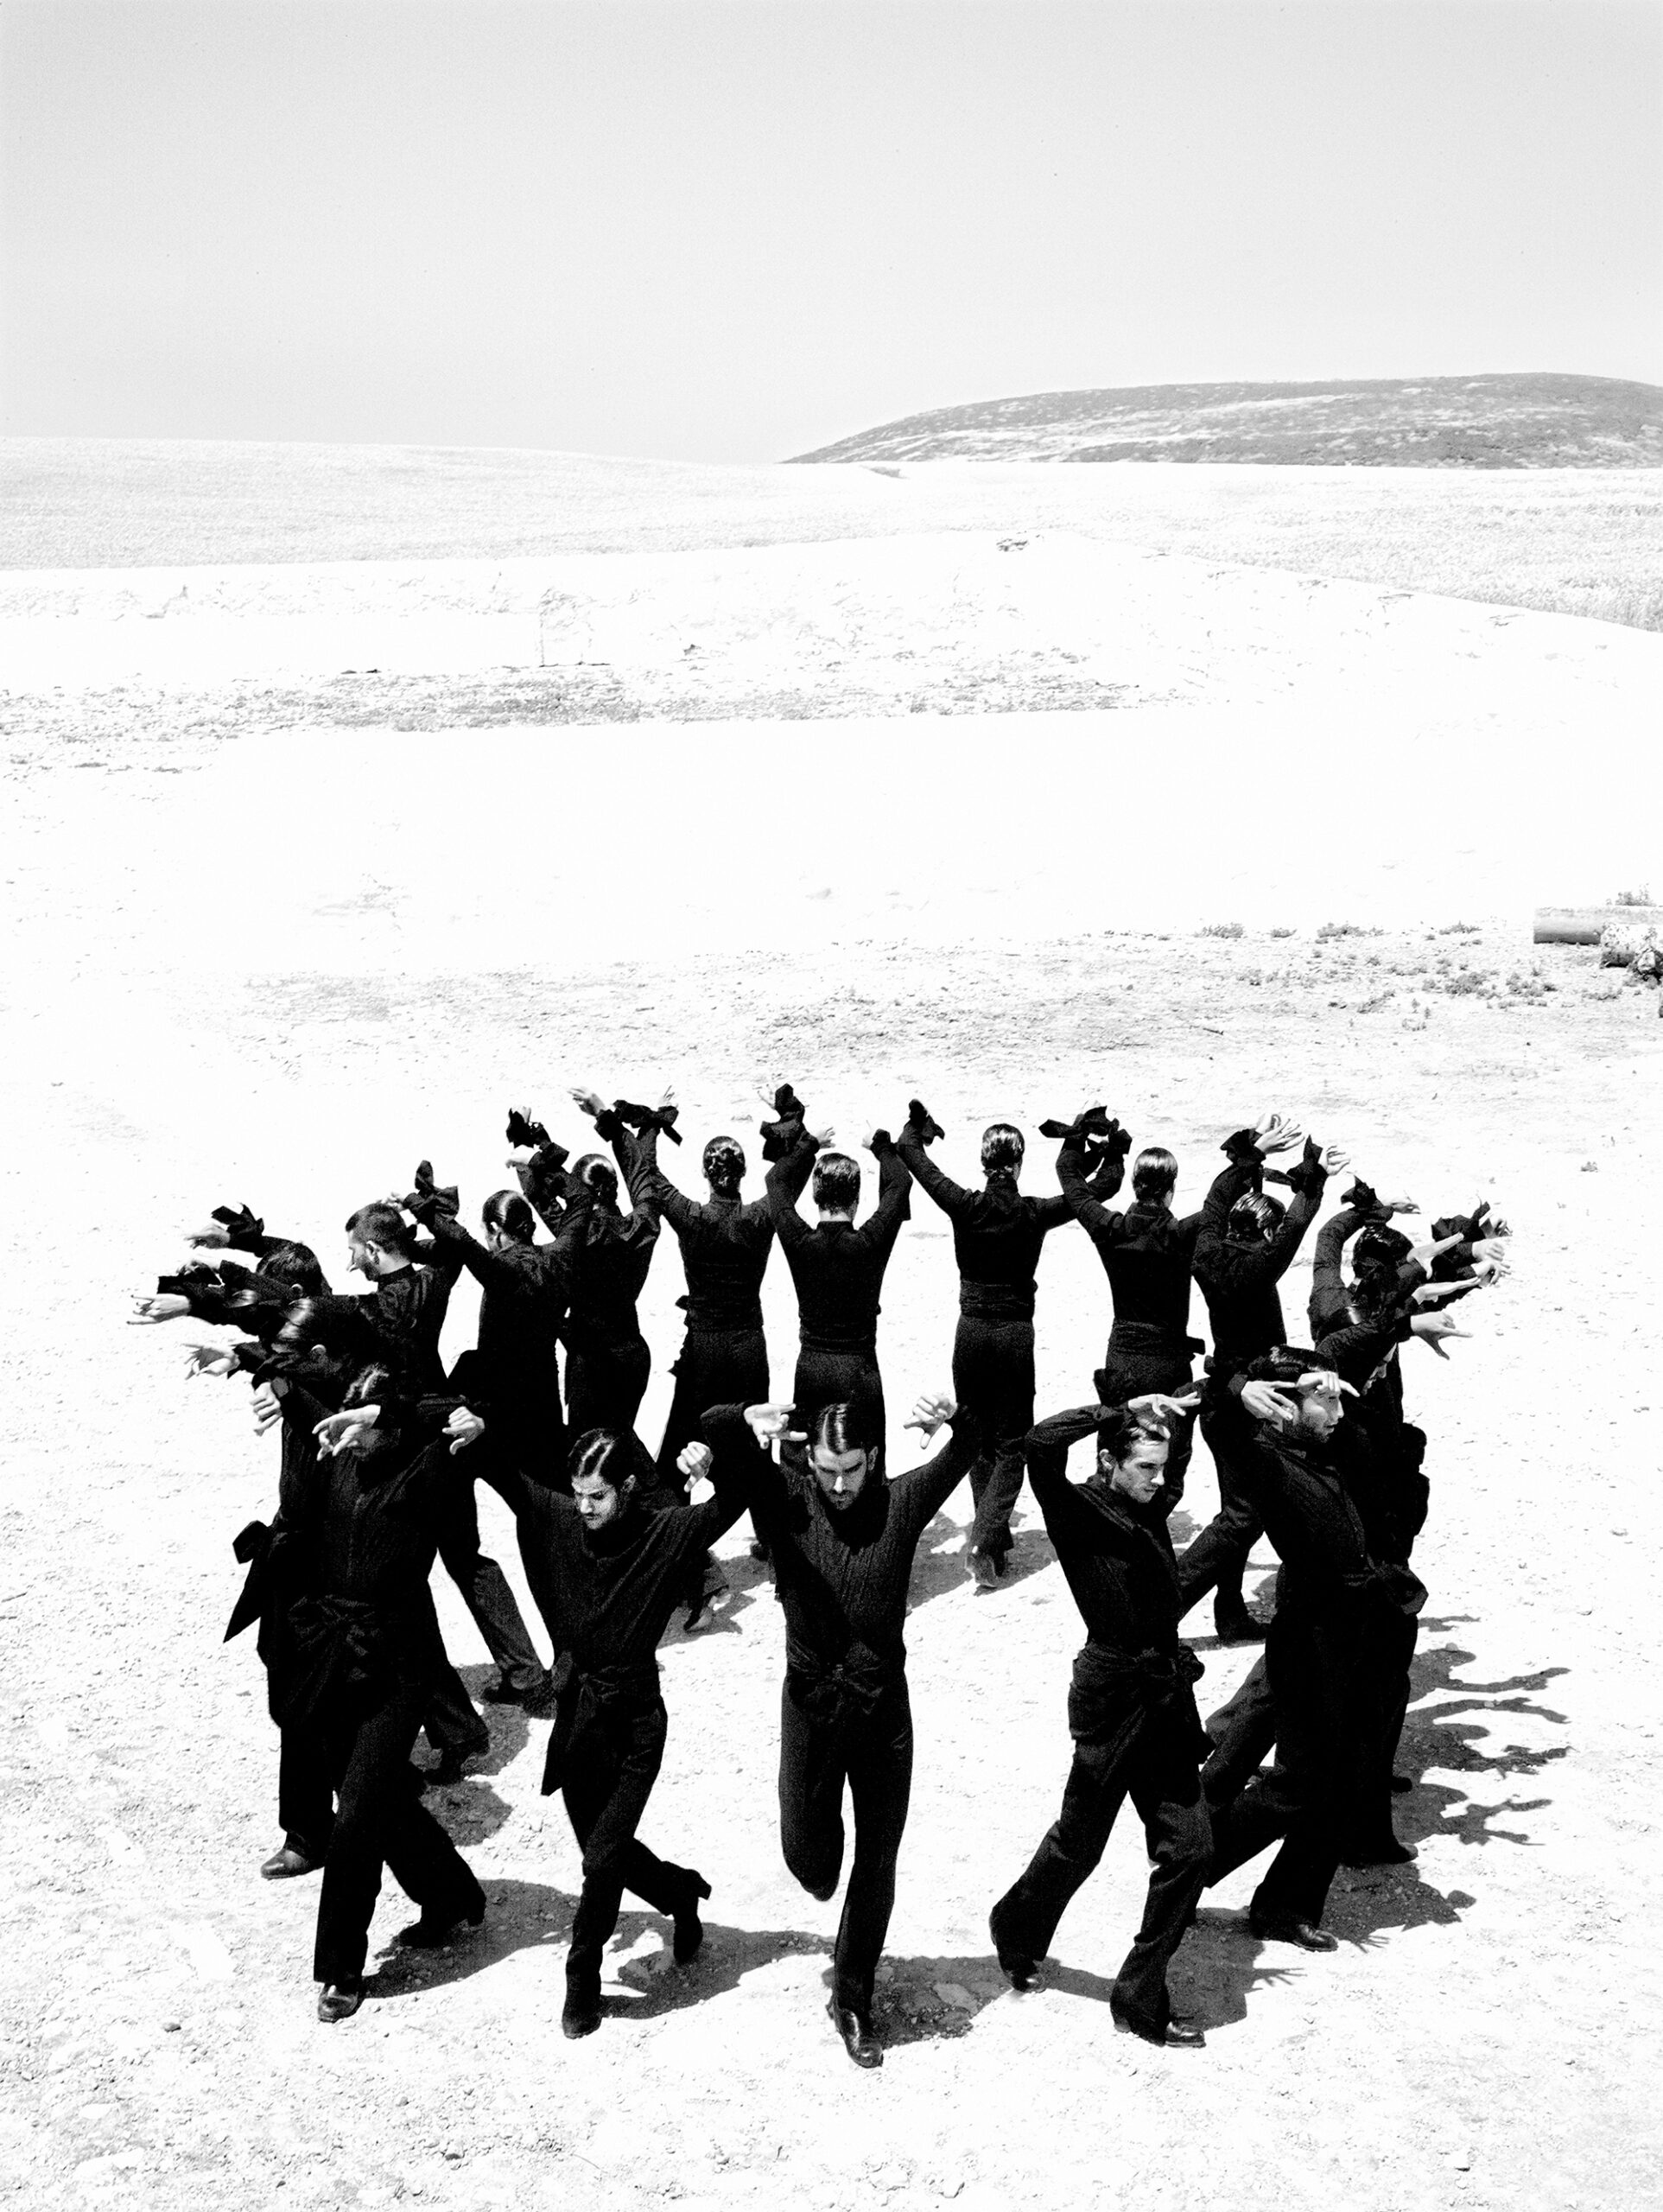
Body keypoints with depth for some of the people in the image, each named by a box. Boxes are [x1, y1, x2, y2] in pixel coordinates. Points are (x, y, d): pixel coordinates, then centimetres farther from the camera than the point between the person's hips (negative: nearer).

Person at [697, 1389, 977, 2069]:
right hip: (810, 1702, -1)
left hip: (884, 1706, 1)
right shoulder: (786, 1501, -10)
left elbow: (969, 1449, -13)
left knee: (878, 1863, 8)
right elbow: (711, 1432, -19)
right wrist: (747, 1421, -42)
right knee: (806, 1851, 9)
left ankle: (853, 1999, 25)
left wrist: (953, 1421, -36)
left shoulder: (899, 1503, -7)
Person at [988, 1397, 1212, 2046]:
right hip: (1112, 1698, -7)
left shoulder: (1148, 1510, 6)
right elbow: (1041, 1444, -31)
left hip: (1164, 1698, 7)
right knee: (1079, 1842, 8)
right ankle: (1018, 1932, 38)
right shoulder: (1078, 1513, -14)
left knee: (1189, 1846, 4)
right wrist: (1125, 1411, -29)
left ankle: (1141, 1997, 15)